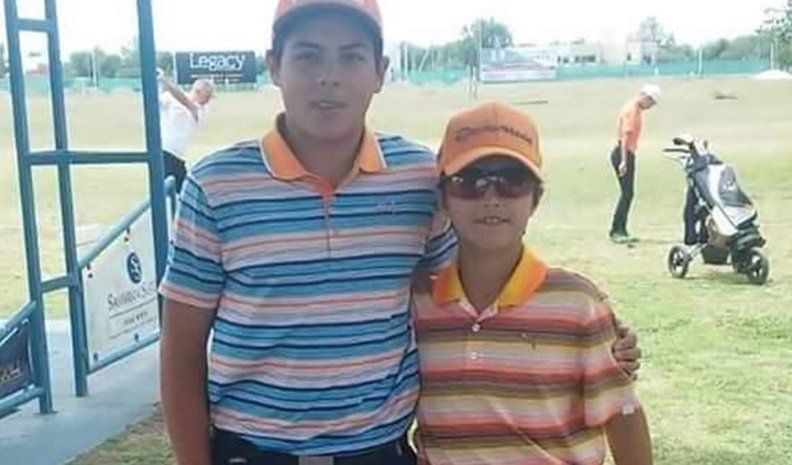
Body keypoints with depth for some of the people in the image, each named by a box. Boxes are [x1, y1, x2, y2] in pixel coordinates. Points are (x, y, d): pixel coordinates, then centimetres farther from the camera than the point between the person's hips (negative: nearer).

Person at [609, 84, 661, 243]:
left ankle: (621, 231, 15)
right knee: (627, 193, -12)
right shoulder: (631, 110, -13)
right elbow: (625, 136, -21)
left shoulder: (637, 110, 18)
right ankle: (616, 231, -11)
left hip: (628, 154, 10)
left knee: (628, 194, 10)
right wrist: (624, 161, -27)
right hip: (624, 154, -10)